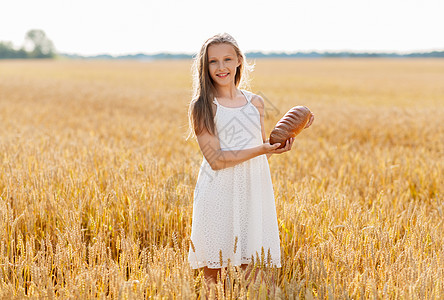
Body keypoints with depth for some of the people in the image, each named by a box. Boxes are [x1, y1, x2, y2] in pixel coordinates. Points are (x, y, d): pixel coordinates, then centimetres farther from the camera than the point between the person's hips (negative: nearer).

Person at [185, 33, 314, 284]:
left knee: (251, 266, 4)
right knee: (213, 268, 0)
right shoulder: (202, 107, -4)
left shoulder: (256, 102, 11)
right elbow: (215, 159, -12)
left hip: (254, 190, 4)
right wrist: (260, 150, -18)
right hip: (219, 194, -4)